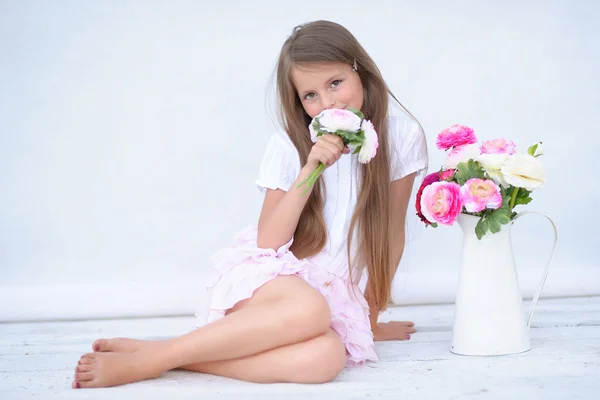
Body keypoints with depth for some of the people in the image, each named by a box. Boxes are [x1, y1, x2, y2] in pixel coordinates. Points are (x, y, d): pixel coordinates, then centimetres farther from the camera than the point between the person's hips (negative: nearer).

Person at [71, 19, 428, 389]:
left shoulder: (401, 136, -1)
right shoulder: (290, 146, -2)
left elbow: (392, 234, 7)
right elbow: (268, 242, -9)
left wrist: (371, 317, 12)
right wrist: (309, 171, -19)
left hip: (332, 294, 2)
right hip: (265, 279, -2)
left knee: (325, 357, -37)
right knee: (309, 310, -41)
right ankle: (142, 358, -30)